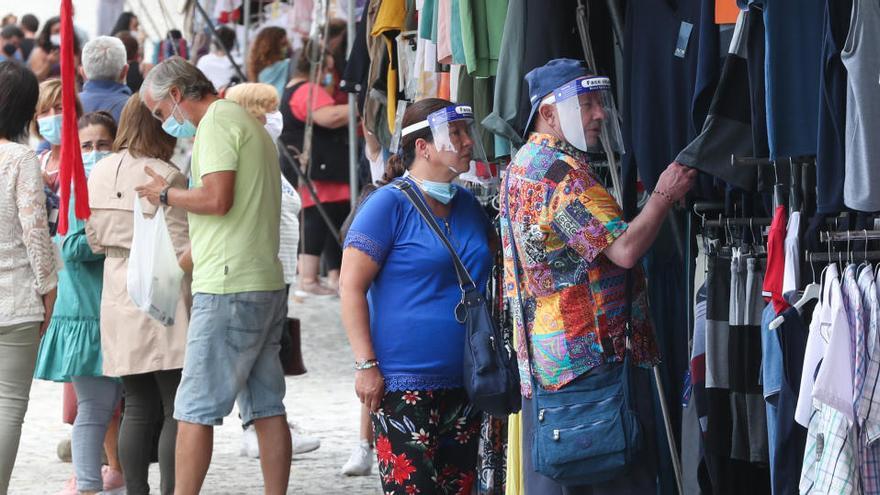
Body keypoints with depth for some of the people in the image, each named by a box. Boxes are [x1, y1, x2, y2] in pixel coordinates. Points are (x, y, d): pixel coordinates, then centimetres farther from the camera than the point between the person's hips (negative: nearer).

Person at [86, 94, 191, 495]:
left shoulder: (101, 172, 8)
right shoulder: (166, 177, -13)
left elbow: (95, 239, 14)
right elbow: (182, 249, -15)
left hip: (118, 299, 7)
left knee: (138, 410, 11)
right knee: (177, 409, -1)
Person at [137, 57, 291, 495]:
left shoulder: (217, 122, -9)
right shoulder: (250, 124, 21)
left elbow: (217, 199, -21)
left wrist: (166, 194, -4)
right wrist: (181, 262, 26)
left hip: (228, 290, -10)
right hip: (267, 283, 10)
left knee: (195, 409, -6)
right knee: (266, 406, 9)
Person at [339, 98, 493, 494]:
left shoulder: (468, 206, 13)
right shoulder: (390, 204, -8)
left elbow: (483, 278, 27)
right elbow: (351, 287, -11)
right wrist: (366, 365, -16)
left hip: (463, 382, 7)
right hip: (404, 383, -7)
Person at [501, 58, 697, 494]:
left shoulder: (523, 164, 17)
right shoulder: (561, 170, -16)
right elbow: (624, 249, -21)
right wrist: (664, 196, -9)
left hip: (542, 360, 10)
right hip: (592, 353, -10)